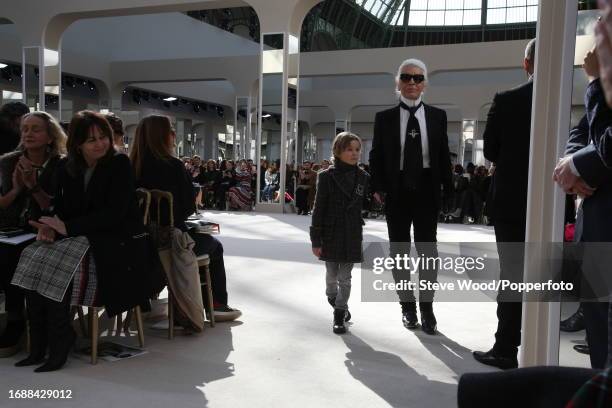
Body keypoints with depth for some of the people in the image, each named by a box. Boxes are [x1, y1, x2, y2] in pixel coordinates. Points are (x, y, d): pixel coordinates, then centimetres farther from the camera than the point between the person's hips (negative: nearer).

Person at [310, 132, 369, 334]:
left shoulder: (363, 177, 2)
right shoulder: (327, 176, -6)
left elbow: (366, 207, 8)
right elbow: (319, 209, -6)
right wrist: (316, 240, -8)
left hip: (352, 235, 1)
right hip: (331, 234, -1)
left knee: (345, 277, 4)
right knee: (332, 274, 12)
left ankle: (339, 315, 12)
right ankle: (334, 301, 38)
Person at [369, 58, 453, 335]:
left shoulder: (437, 116, 5)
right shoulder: (384, 118, 2)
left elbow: (444, 155, 4)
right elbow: (376, 156, 3)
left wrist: (448, 188, 0)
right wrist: (378, 187, -6)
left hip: (426, 191, 0)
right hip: (397, 192, 0)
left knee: (427, 250, 3)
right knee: (399, 250, 9)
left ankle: (427, 307, 16)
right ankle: (407, 306, 23)